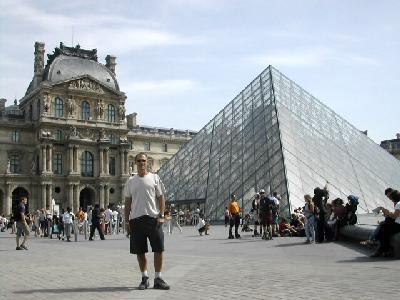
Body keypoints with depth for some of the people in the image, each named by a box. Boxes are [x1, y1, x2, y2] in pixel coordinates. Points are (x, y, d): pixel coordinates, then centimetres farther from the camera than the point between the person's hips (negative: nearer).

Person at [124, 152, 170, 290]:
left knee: (159, 249, -4)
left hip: (153, 218, -2)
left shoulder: (154, 178, 5)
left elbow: (161, 198, 4)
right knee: (140, 251, 6)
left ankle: (158, 279, 7)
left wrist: (161, 215, -7)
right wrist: (126, 221, 5)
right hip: (136, 219, 2)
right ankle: (145, 278, 19)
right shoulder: (130, 181, 10)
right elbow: (128, 203, 12)